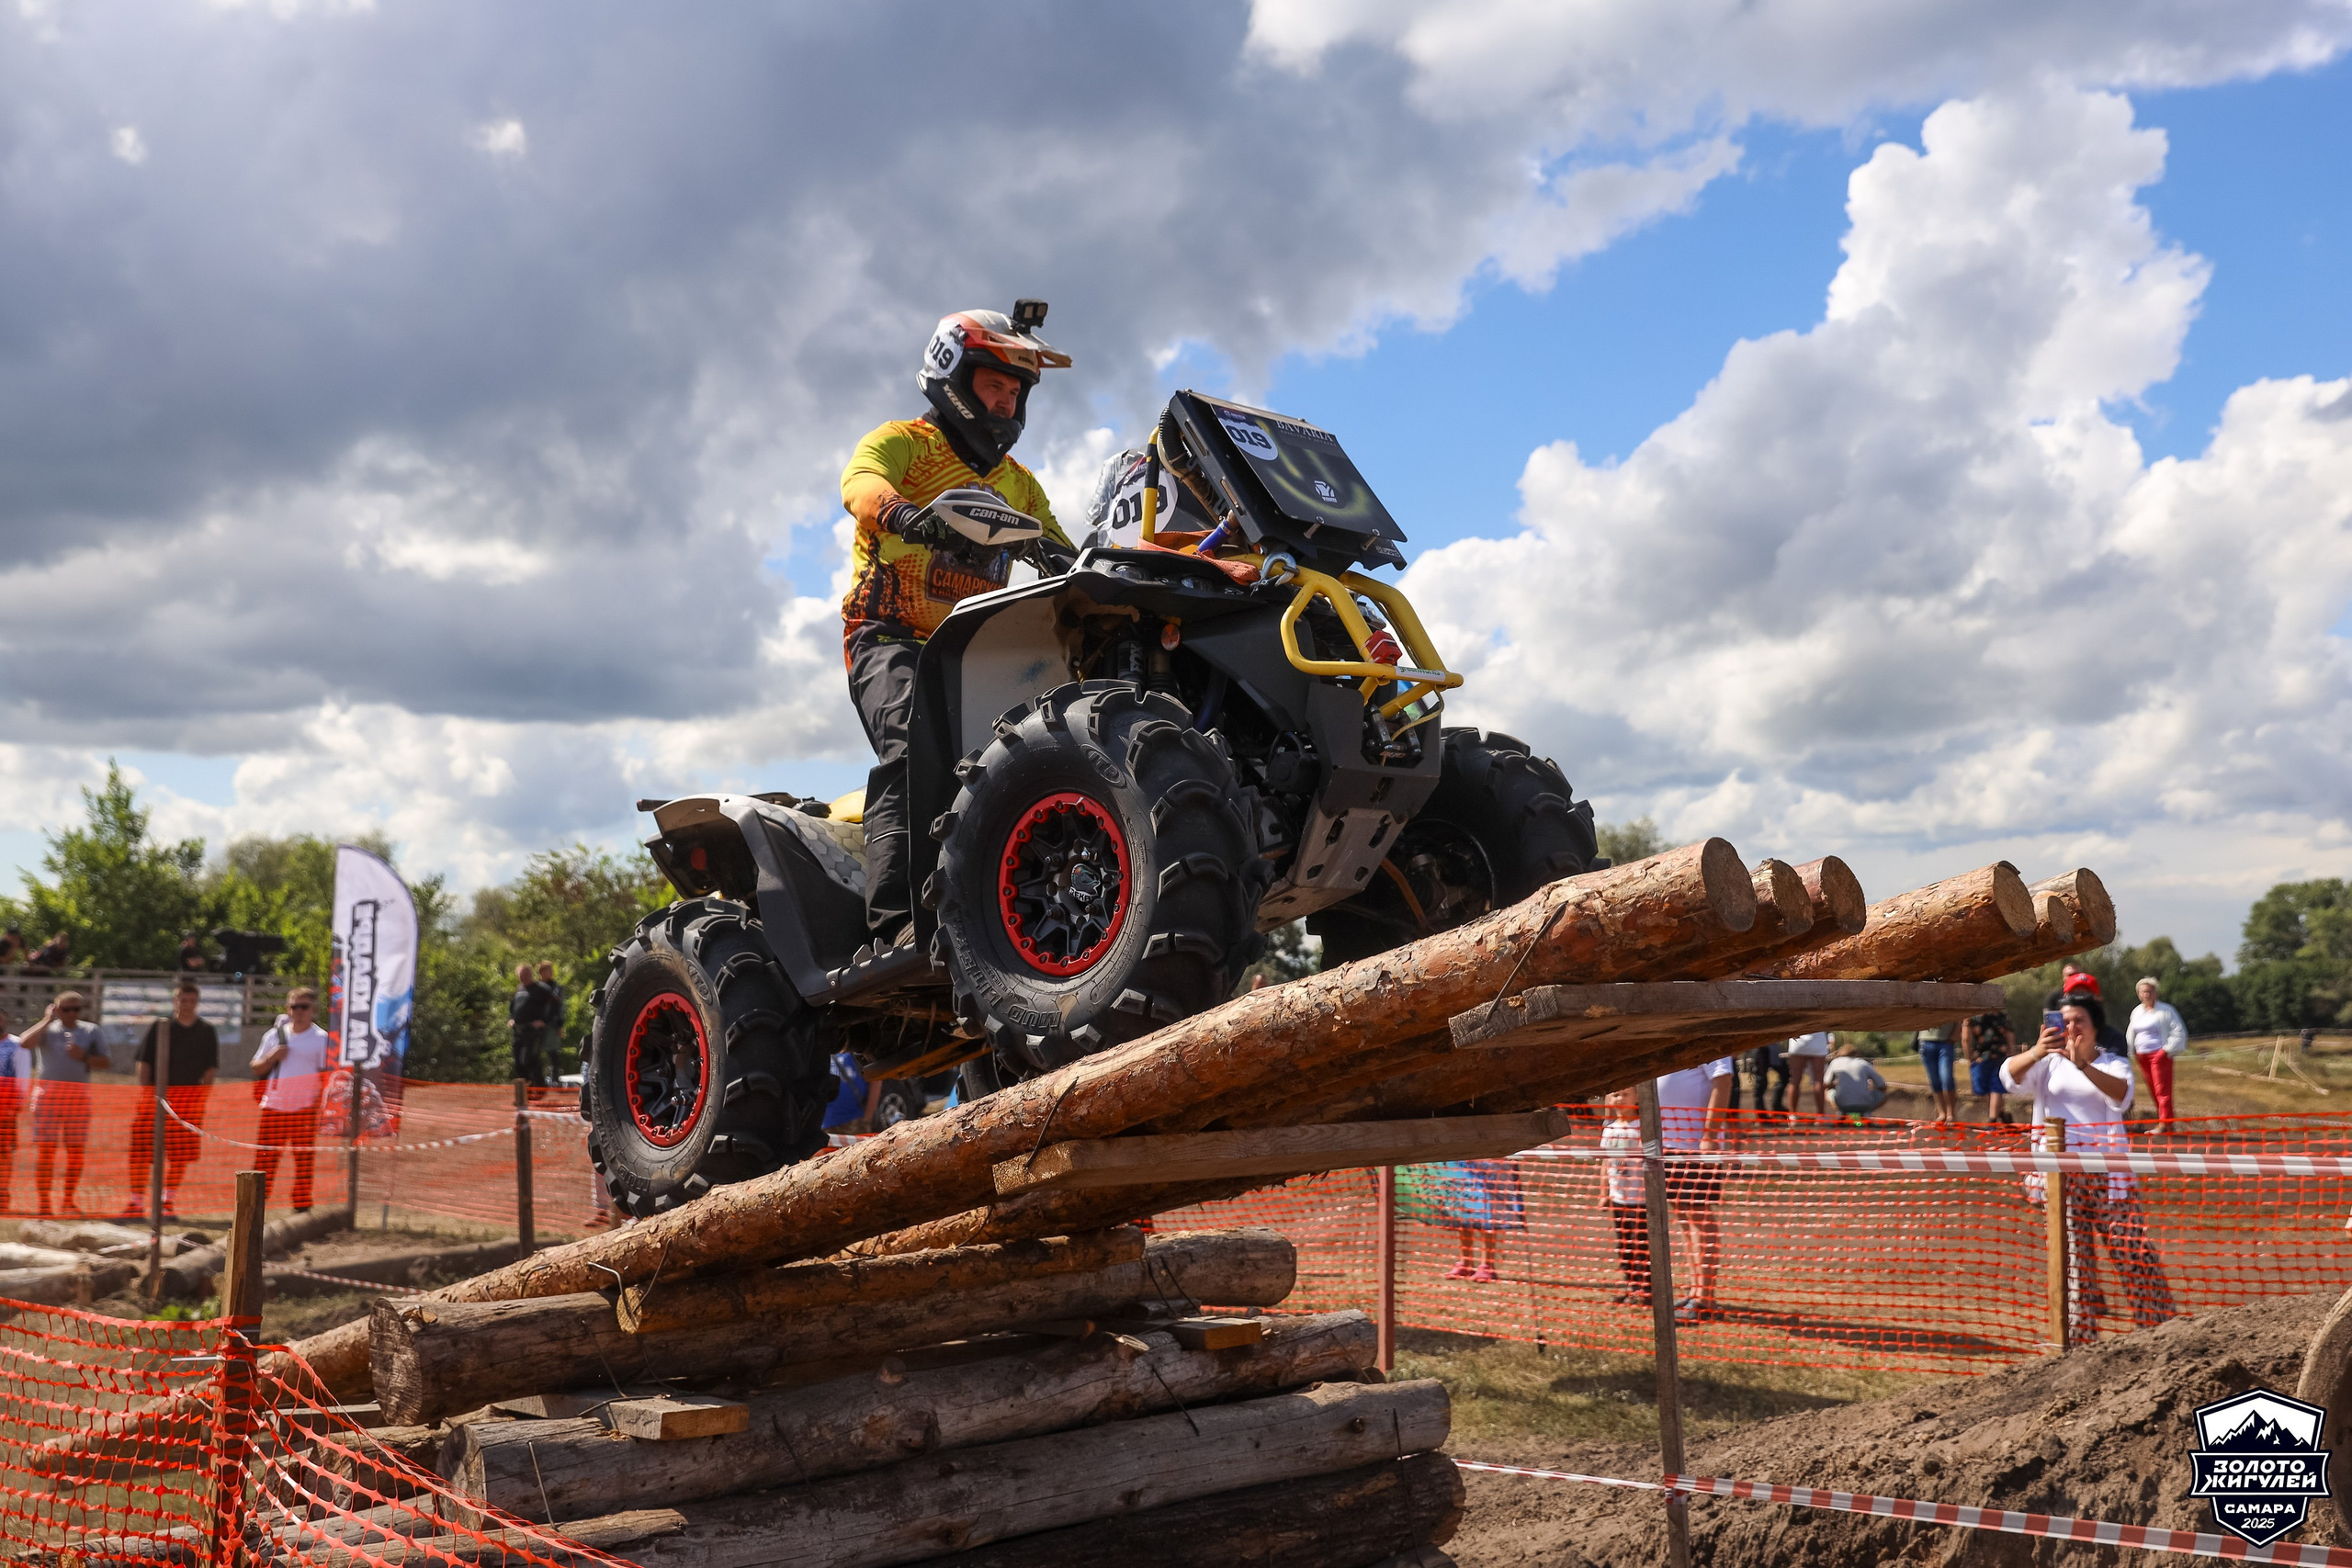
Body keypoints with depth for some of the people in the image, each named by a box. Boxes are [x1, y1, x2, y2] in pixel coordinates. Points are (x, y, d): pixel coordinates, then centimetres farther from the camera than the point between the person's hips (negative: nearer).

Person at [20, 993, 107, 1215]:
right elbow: (26, 1043, -15)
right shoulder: (46, 1029, 6)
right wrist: (47, 1020, -10)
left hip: (79, 1095, 2)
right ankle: (43, 1203, -2)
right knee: (46, 1149, -5)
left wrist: (83, 1057, -8)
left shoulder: (91, 1031, 11)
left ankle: (68, 1201, 12)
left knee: (77, 1151, 2)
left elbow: (105, 1063, 7)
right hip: (48, 1094, -2)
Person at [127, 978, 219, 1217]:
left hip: (190, 1098, 1)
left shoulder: (207, 1032, 11)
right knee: (142, 1151, -5)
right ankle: (135, 1201, 3)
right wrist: (147, 1092, -7)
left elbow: (211, 1067, 11)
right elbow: (143, 1063, 3)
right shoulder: (158, 1027, 6)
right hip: (156, 1096, -1)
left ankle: (168, 1200, 16)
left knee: (180, 1154, 4)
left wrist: (199, 1092, -2)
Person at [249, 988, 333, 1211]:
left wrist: (320, 1106, -8)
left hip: (304, 1110, -3)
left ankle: (302, 1209, 4)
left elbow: (325, 1076, 0)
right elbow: (257, 1069, 15)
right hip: (273, 1108, 3)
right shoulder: (274, 1035, 13)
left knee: (304, 1162, -2)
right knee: (264, 1160, 1)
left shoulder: (322, 1038, 3)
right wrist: (272, 1057, -4)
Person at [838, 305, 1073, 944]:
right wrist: (907, 514, -39)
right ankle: (898, 921, -41)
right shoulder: (902, 441, 7)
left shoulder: (1018, 483, 28)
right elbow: (861, 482, -16)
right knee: (915, 747, -30)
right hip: (892, 637, -6)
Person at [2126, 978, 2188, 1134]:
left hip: (2159, 1055, -6)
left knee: (2162, 1090, -11)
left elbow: (2178, 1032, -4)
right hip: (2142, 1056, 6)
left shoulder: (2165, 1010, -4)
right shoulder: (2137, 1012, 15)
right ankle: (2168, 1122, 14)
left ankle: (2164, 1123, -13)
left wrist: (2168, 1050, -9)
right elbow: (2130, 1034, 26)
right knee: (2153, 1091, 7)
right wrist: (2133, 1052, 16)